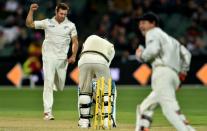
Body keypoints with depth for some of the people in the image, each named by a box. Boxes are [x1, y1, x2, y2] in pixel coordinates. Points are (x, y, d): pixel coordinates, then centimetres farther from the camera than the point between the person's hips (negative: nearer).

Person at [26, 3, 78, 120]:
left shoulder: (70, 25, 4)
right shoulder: (47, 23, 1)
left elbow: (75, 42, 6)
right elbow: (29, 24, 0)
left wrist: (73, 56, -8)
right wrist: (31, 11, -14)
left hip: (62, 58, 2)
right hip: (49, 57, -2)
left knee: (60, 87, 9)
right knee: (48, 83, -13)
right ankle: (48, 112, -15)